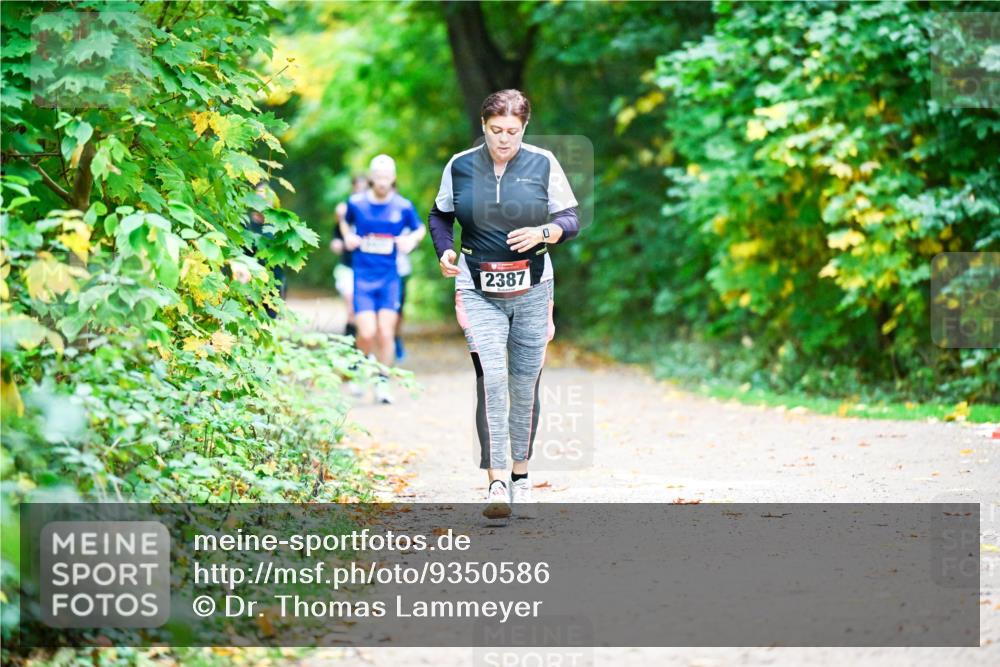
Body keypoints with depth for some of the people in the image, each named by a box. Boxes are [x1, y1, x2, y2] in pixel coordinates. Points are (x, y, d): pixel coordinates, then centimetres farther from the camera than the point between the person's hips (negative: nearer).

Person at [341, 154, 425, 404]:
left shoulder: (403, 206, -1)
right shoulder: (356, 203, -2)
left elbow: (420, 229, 16)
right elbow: (345, 221, 19)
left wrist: (412, 239, -4)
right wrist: (347, 236, 0)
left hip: (389, 278, 1)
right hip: (363, 277, -1)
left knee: (386, 333, -5)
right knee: (367, 333, -11)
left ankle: (382, 382, 10)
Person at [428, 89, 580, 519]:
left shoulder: (543, 165, -1)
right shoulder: (460, 167, 2)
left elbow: (571, 220, 4)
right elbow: (439, 216, 16)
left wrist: (542, 232, -17)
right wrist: (444, 251, -3)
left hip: (532, 290, 1)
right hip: (478, 291, -1)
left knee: (525, 386, 6)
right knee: (491, 379, -16)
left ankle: (521, 478, 22)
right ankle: (495, 483, -16)